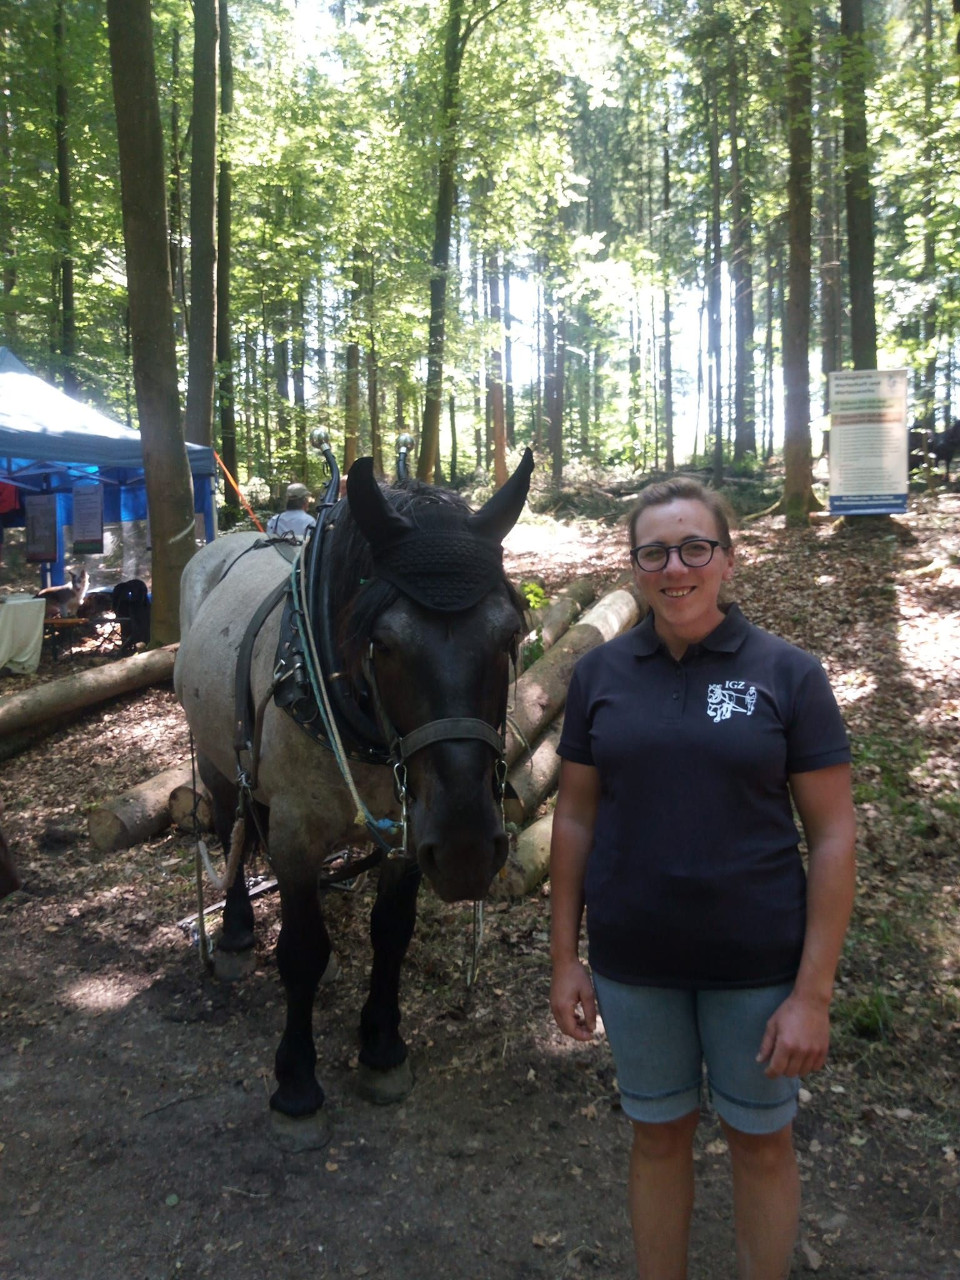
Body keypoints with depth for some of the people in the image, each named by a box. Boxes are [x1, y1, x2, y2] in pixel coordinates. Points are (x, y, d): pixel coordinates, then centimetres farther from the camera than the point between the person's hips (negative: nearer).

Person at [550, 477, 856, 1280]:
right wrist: (565, 958, 3)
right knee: (659, 1134, 19)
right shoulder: (601, 674, -3)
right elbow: (575, 818, 2)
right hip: (633, 960, 2)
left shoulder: (788, 674, -10)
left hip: (759, 963, -1)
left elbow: (833, 836, -9)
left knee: (762, 1142, 17)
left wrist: (813, 993, -11)